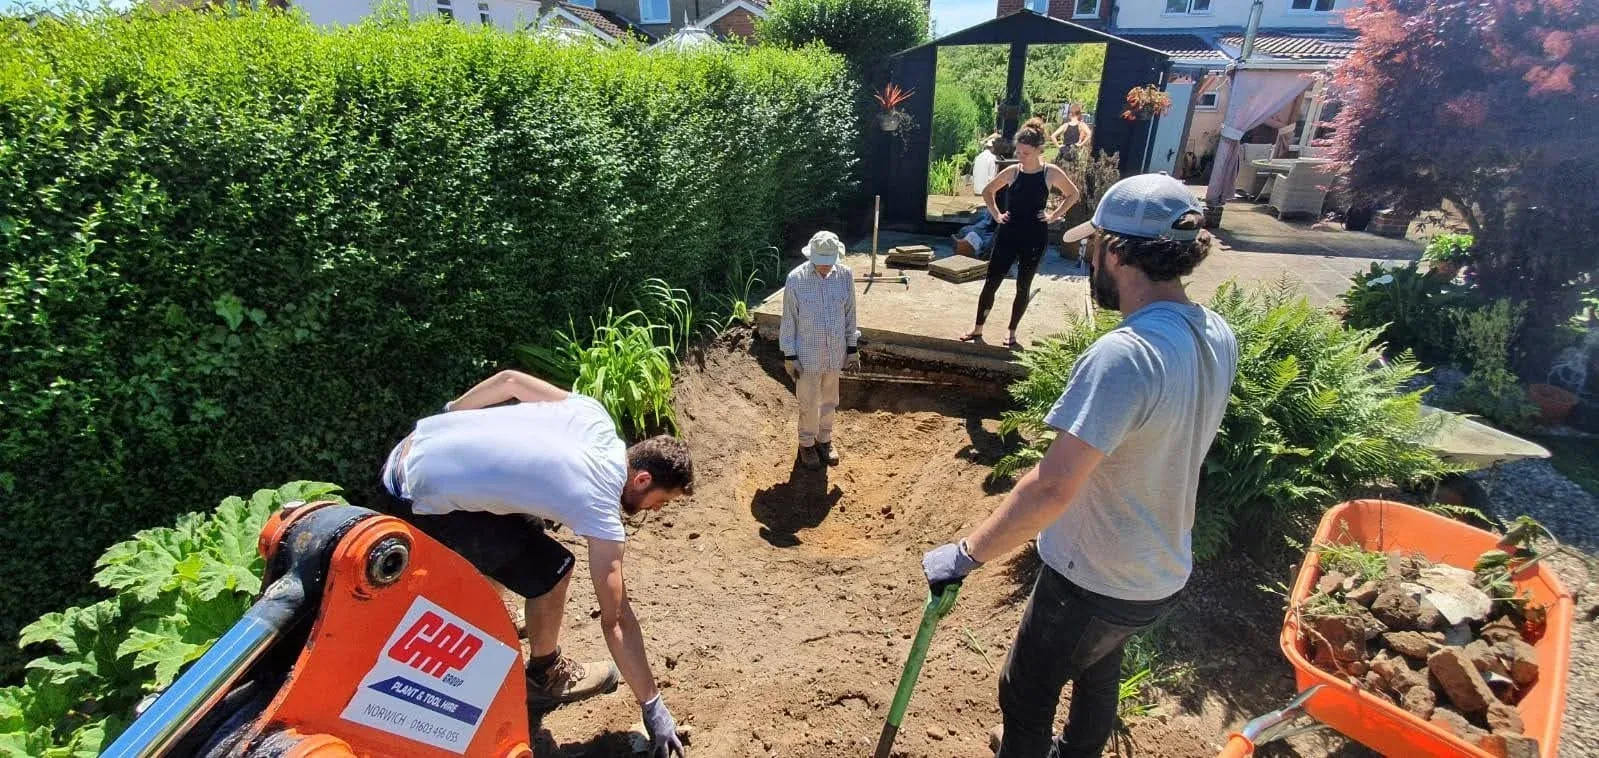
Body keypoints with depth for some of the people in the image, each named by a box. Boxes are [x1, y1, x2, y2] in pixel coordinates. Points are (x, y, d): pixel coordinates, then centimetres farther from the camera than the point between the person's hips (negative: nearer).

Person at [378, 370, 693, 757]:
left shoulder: (594, 416, -3)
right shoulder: (599, 507, -20)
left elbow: (509, 380, 8)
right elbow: (616, 619, -17)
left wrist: (450, 411, 23)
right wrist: (652, 706, -8)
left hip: (416, 446, 9)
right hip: (419, 504, -8)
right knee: (551, 570, -6)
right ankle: (545, 678, 18)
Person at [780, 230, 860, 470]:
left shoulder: (845, 275, -7)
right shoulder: (796, 279, -16)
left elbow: (849, 315, 2)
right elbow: (789, 320, -9)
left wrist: (851, 349, 5)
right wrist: (789, 356, -9)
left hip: (835, 352, 3)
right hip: (808, 354, -3)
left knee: (829, 400, 18)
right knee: (809, 403, 10)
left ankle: (825, 438, 39)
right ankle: (807, 443, 32)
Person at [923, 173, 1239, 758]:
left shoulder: (1123, 355, -33)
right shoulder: (1218, 336, -6)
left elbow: (1052, 489, -36)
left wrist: (965, 555, -27)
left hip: (1094, 581, -9)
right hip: (1164, 572, 9)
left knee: (1026, 695, 15)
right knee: (1097, 671, 33)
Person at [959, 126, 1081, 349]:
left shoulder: (1051, 173, -5)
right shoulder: (1012, 172, -1)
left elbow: (1073, 194, 9)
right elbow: (988, 191, 15)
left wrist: (1053, 216, 0)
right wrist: (996, 214, 4)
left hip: (1034, 238, -1)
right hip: (1008, 234, 1)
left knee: (1023, 286, 7)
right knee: (991, 282, 1)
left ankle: (1012, 332, 22)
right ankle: (978, 329, 13)